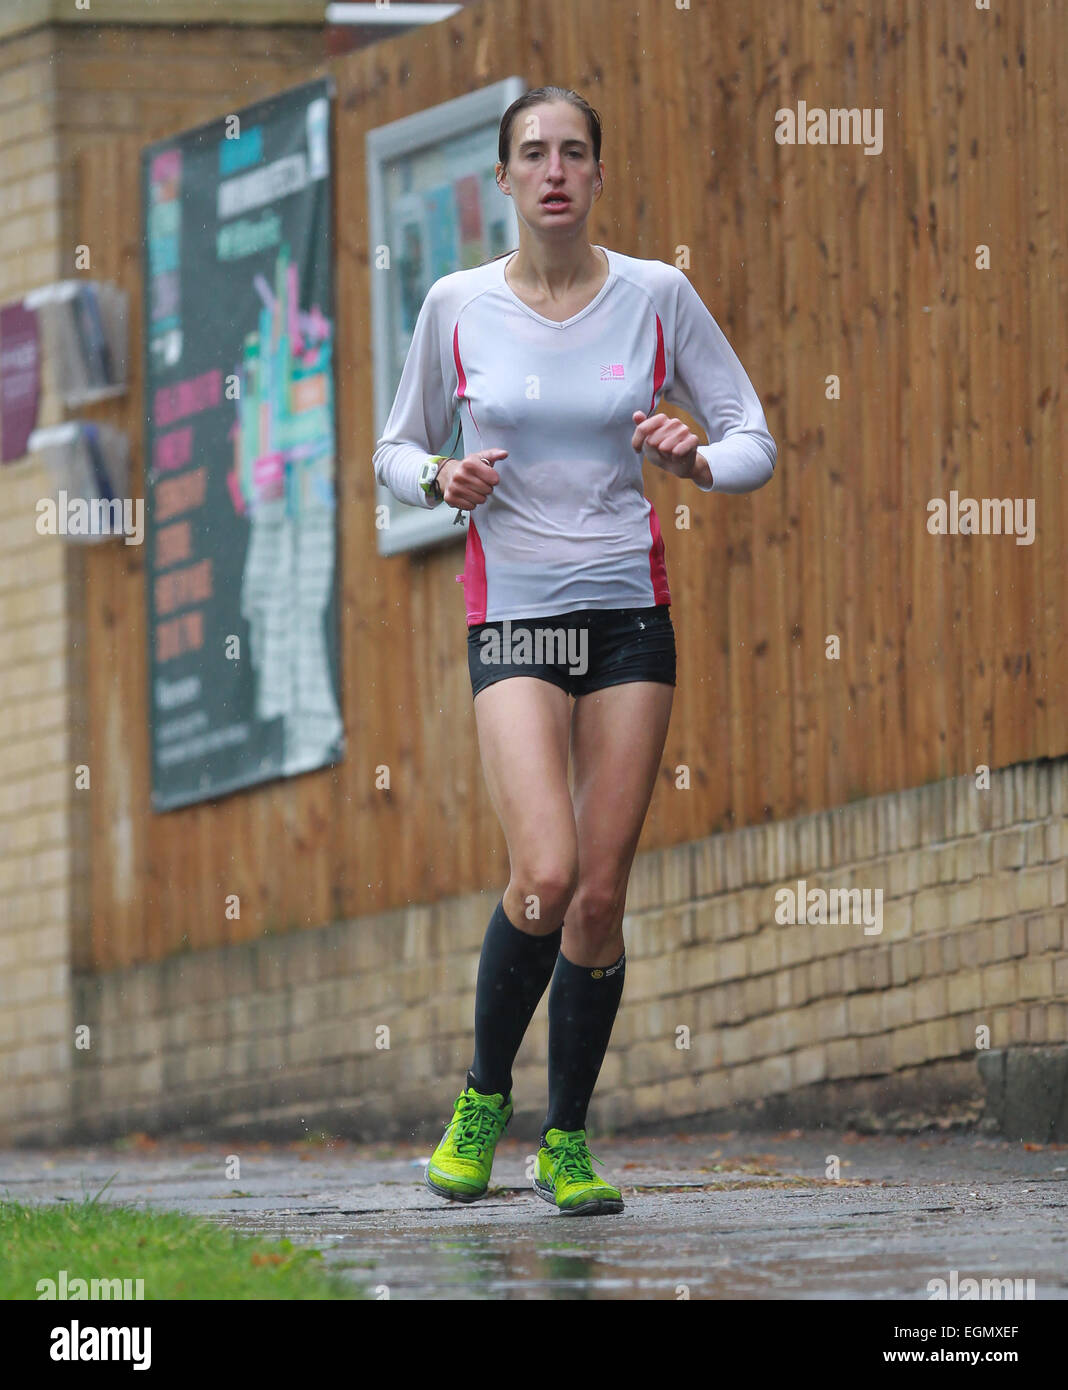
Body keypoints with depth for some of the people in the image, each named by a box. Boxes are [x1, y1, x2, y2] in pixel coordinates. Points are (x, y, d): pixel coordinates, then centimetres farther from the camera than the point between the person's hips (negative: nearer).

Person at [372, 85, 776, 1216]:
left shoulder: (656, 295, 1)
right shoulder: (457, 305, 1)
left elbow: (754, 444, 6)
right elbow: (397, 452, 13)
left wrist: (696, 462, -16)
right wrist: (443, 478, -9)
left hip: (630, 612, 1)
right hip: (511, 615, -1)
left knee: (599, 896, -1)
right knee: (543, 878, -20)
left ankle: (567, 1137, 15)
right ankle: (483, 1098, 3)